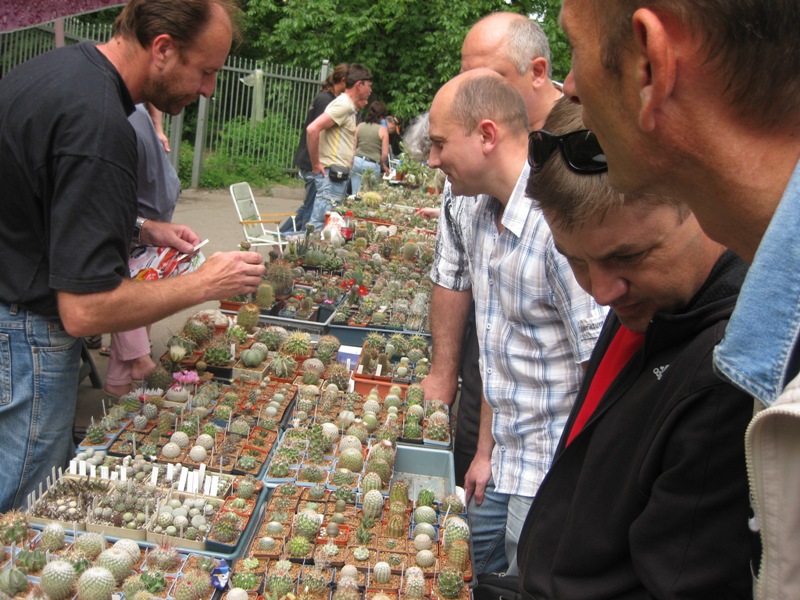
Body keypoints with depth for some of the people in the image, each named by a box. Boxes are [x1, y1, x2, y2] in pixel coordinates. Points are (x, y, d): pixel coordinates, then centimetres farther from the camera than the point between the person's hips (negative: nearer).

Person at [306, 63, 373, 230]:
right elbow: (312, 129, -22)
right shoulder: (344, 105, -11)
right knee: (320, 223, -10)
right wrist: (316, 165, -16)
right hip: (331, 174, -10)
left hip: (339, 176, 10)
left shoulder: (349, 106, 19)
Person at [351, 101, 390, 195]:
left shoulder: (359, 126, 4)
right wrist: (383, 165, 15)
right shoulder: (383, 130, -4)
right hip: (372, 166, -3)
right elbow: (385, 154, -4)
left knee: (355, 194, 5)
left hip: (357, 162, 3)